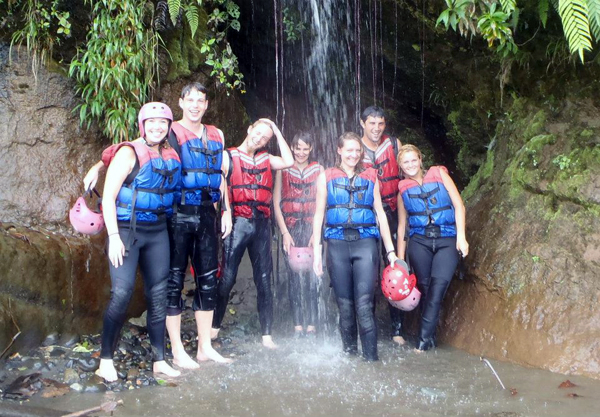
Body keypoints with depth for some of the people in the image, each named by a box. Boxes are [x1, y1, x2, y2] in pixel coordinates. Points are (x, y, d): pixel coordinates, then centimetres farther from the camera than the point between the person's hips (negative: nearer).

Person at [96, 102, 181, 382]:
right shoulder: (129, 152, -6)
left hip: (158, 231, 6)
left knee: (158, 294, 7)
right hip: (127, 230, -5)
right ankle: (106, 359, 0)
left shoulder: (171, 157, 10)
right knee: (122, 292, -15)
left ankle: (159, 360, 16)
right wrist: (113, 236, -16)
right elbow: (108, 196, -10)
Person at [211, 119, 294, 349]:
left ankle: (266, 334, 9)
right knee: (227, 277, -5)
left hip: (262, 224, 4)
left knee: (264, 279, 4)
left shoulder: (265, 159, 17)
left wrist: (277, 131, 7)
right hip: (238, 222, -4)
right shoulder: (229, 156, 4)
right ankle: (214, 327, 10)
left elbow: (288, 161, 1)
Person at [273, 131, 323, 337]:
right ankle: (297, 324, 5)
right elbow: (276, 203, 3)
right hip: (291, 228, 0)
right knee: (293, 277, -1)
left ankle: (311, 324, 1)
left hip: (312, 227, 0)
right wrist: (285, 233, -4)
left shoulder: (318, 170, 9)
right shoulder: (283, 169, 6)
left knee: (312, 276, -5)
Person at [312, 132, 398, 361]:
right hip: (337, 244, 1)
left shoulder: (370, 177, 13)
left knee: (364, 304, -10)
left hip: (365, 243, 0)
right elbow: (319, 215, 9)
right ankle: (349, 352, 15)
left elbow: (380, 213, 13)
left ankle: (371, 357, -7)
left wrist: (390, 250, 8)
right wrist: (317, 252, 2)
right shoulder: (326, 177, 10)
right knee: (345, 304, 3)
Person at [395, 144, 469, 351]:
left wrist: (461, 237, -6)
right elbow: (401, 224, 15)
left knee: (439, 284, -16)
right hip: (419, 241, 2)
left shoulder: (439, 174, 8)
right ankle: (430, 337, 7)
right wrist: (400, 258, 12)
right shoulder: (403, 189, 12)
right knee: (424, 286, -4)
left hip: (447, 240, -1)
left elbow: (458, 205, 4)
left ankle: (424, 338, -14)